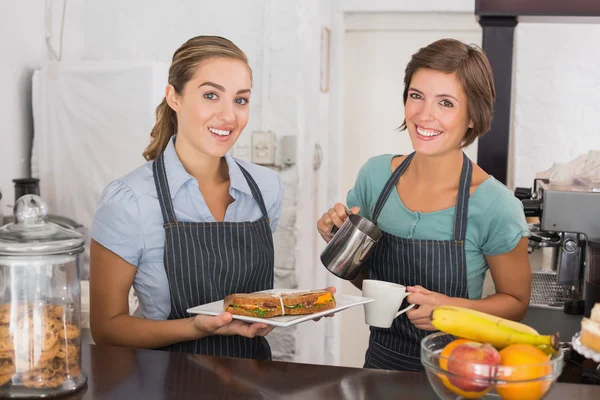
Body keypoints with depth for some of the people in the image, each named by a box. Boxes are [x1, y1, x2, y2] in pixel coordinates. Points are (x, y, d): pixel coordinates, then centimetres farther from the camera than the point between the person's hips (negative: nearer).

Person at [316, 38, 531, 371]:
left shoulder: (495, 206, -21)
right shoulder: (375, 174, -8)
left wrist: (453, 308, -23)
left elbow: (516, 302, -7)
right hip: (381, 358, 4)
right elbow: (364, 279, 5)